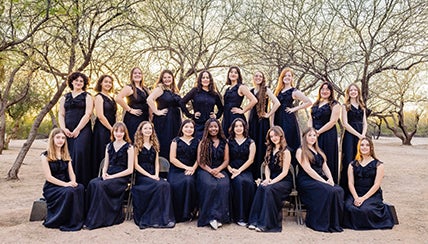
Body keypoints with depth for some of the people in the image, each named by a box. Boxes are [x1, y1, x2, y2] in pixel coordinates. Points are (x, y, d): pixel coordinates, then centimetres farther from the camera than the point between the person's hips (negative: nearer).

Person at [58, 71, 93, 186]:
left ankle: (82, 184, -11)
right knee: (68, 155, -4)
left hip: (82, 130, -4)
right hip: (67, 132, 4)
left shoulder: (87, 96, 8)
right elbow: (61, 114, 14)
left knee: (80, 153, -17)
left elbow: (88, 114, -3)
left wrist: (77, 130, -11)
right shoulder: (65, 97, 20)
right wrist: (64, 128, -4)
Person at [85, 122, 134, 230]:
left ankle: (98, 220, -21)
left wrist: (113, 176, -12)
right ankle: (91, 217, -19)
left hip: (122, 178, -5)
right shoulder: (109, 146, 17)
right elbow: (105, 166, 20)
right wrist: (104, 173, -3)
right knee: (92, 183, -25)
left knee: (101, 185, -30)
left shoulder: (129, 147, 0)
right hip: (108, 176, 5)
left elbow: (130, 170, -6)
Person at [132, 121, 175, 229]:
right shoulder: (137, 145, 2)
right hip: (141, 176, -4)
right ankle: (156, 219, -21)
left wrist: (156, 175, -4)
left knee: (166, 185, -27)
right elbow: (136, 165, -5)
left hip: (153, 175, 4)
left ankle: (166, 217, -22)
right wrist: (149, 175, -13)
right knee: (160, 185, -30)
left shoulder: (155, 144, 18)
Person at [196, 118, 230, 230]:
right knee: (209, 185, -34)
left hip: (220, 170, 2)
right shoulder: (203, 143, 9)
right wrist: (211, 171, -12)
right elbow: (200, 161, 1)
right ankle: (211, 217, -27)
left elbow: (226, 160, 10)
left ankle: (218, 216, -27)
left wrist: (218, 170, -9)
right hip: (205, 170, -1)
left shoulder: (224, 143, 15)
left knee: (223, 185, -32)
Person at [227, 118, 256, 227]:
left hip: (245, 170, 0)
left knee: (248, 182, -32)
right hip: (232, 170, 0)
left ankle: (247, 215, -21)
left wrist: (239, 170, -12)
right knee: (238, 181, -31)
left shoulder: (250, 142, 12)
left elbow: (250, 160, 1)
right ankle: (239, 216, -25)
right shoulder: (229, 142, 13)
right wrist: (230, 169, -13)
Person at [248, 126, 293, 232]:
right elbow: (267, 166, 13)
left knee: (269, 189, -34)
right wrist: (267, 178, -6)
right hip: (272, 179, 5)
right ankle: (255, 220, -28)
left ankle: (266, 224, -30)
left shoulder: (285, 152, -6)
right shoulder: (270, 150, 16)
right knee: (261, 187, -27)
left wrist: (272, 182, -20)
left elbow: (284, 172, -11)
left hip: (284, 181, -5)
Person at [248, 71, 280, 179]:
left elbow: (277, 103, -14)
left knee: (261, 147, -3)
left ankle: (261, 175, 5)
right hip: (252, 121, 5)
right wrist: (248, 121, 14)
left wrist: (268, 114, -10)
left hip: (262, 122, -5)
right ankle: (253, 174, 15)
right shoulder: (251, 91, 14)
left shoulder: (266, 90, -3)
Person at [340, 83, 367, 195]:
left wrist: (363, 134, -6)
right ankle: (345, 190, -4)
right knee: (348, 162, -9)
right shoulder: (345, 106, 3)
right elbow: (345, 123, -6)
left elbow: (365, 123, 13)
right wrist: (358, 134, -12)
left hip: (361, 136, 5)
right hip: (350, 135, -5)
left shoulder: (362, 106, 18)